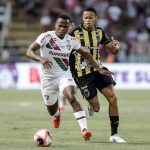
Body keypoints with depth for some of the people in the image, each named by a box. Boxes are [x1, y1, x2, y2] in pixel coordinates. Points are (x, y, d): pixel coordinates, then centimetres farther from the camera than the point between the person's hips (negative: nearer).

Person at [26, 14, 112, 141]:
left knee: (72, 98, -28)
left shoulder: (71, 41, -2)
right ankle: (57, 115, 53)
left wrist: (99, 69, 10)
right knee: (52, 111, 13)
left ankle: (84, 129, -37)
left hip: (64, 75, 1)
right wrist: (41, 58, -44)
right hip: (48, 77, -1)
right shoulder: (46, 37, -14)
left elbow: (85, 54, 14)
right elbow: (29, 52, -23)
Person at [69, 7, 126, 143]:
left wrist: (116, 47, -14)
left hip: (98, 69, 4)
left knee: (113, 98, -12)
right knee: (96, 108, -5)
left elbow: (112, 50, 10)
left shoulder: (99, 32, 6)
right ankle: (92, 105, 36)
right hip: (83, 74, -4)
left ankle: (114, 134, -2)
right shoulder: (75, 32, -8)